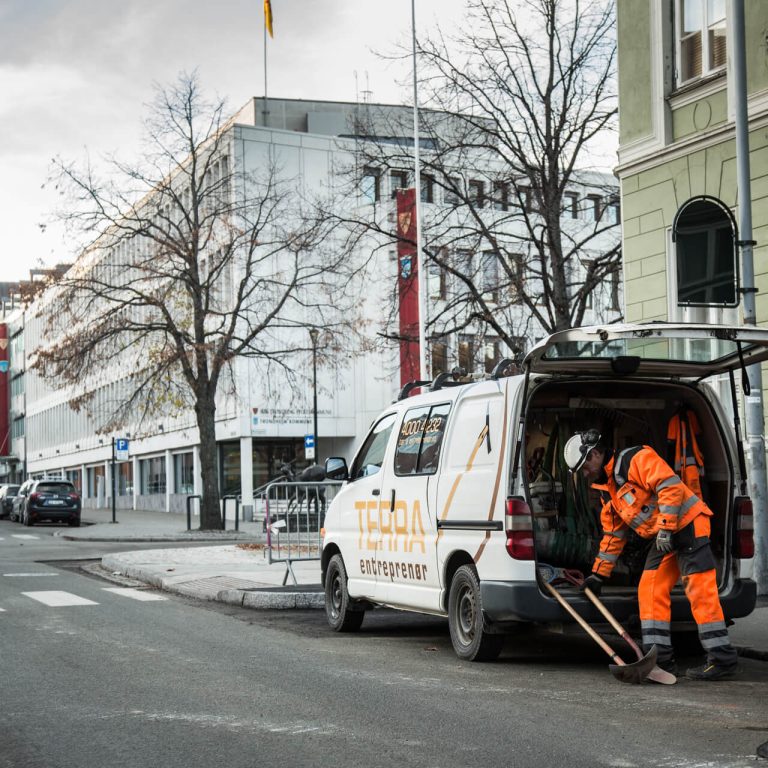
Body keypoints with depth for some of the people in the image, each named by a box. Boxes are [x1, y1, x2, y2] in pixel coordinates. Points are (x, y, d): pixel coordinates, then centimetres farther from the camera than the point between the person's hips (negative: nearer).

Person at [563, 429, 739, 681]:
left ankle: (723, 660, -8)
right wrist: (598, 574, 23)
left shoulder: (635, 459, -12)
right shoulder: (607, 489, 18)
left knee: (700, 591, -10)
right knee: (650, 591, 2)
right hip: (663, 537, 10)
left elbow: (671, 486, -22)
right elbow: (613, 534, 24)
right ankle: (660, 658, 4)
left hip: (687, 525, -10)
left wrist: (665, 529, -22)